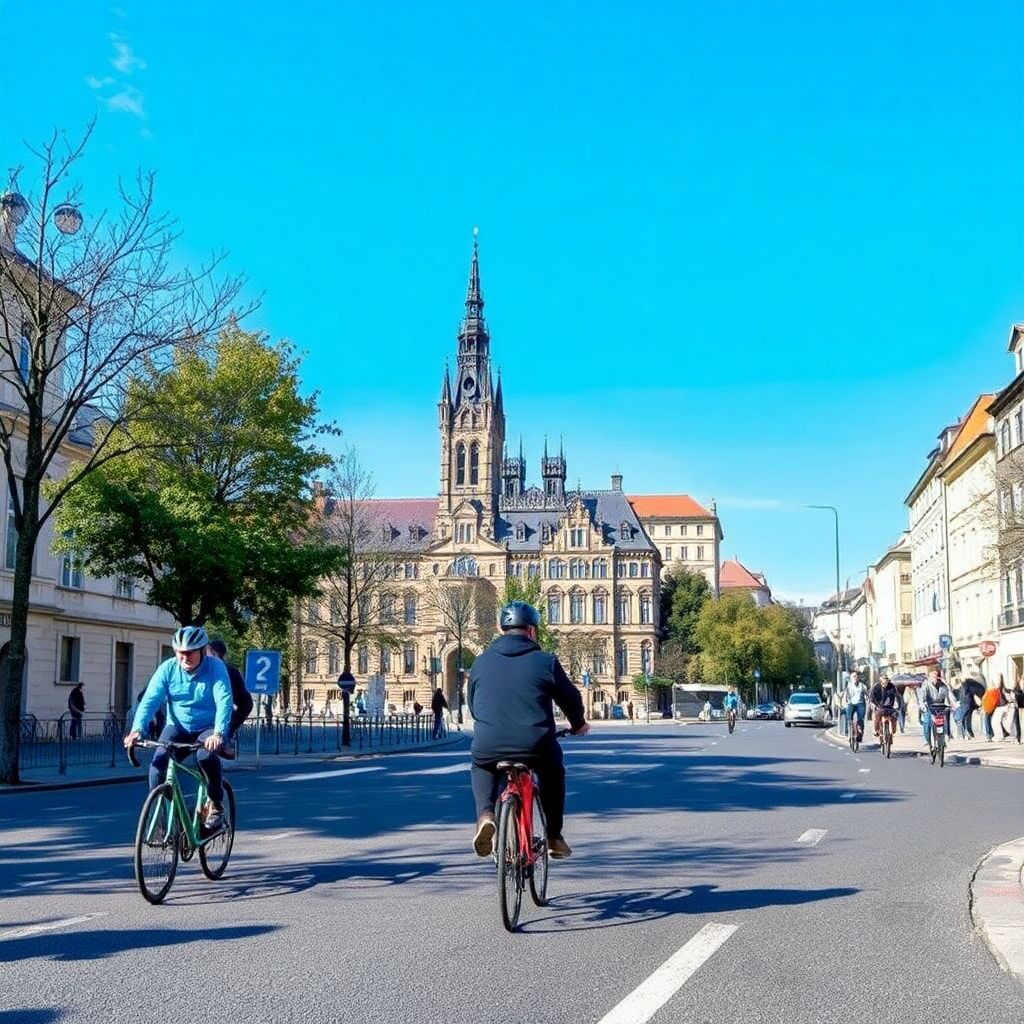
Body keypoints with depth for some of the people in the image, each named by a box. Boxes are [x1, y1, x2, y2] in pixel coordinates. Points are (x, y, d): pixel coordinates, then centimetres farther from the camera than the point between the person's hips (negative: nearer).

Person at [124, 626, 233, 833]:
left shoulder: (215, 667, -15)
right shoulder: (168, 668, -8)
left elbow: (224, 701, -25)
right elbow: (150, 700, -17)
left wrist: (218, 733, -42)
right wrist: (137, 729, -33)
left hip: (208, 729, -3)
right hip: (177, 728, 3)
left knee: (206, 756, -33)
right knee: (158, 763, -22)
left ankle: (216, 805, -12)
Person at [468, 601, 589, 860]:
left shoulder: (481, 662, 12)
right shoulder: (545, 661, 3)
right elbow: (570, 697, 14)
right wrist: (578, 724, 35)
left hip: (488, 747, 1)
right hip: (536, 747, -1)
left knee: (481, 767, 34)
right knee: (554, 772, 30)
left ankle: (485, 814, 8)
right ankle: (554, 837, 29)